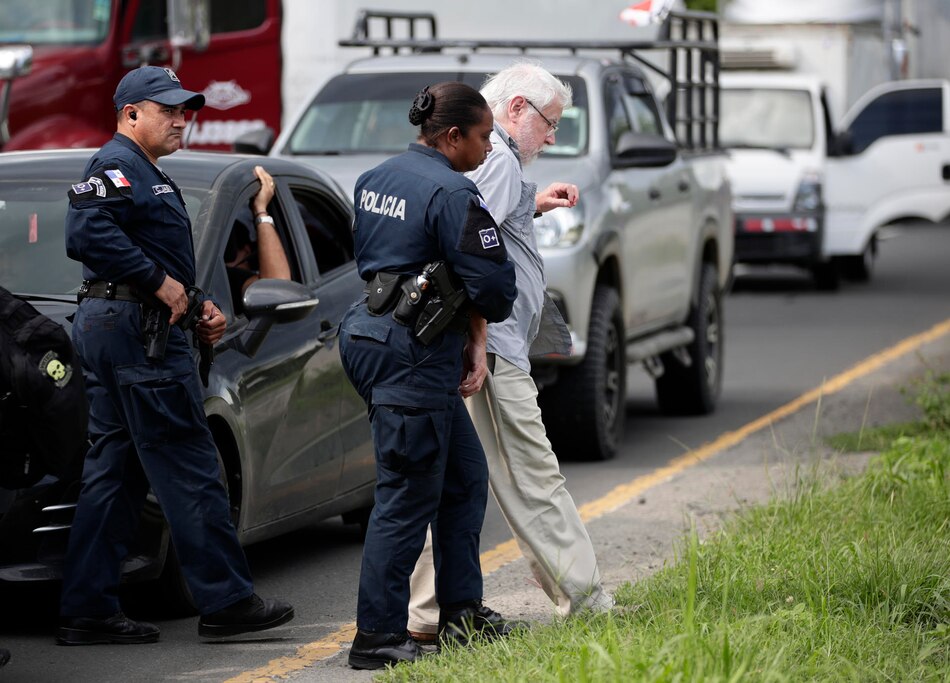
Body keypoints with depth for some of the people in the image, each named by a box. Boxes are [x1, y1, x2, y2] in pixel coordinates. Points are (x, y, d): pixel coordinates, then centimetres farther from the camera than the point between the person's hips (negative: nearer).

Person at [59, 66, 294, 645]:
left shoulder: (148, 175, 25)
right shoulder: (118, 165, -9)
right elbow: (88, 231, -26)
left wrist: (197, 308, 15)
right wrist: (160, 282, -21)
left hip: (106, 329, 11)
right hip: (136, 329, -11)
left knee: (114, 472, 9)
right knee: (189, 470, -7)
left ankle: (88, 610, 8)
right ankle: (227, 602, -5)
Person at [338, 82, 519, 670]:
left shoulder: (378, 178, 14)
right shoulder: (451, 193, -15)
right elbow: (493, 284, -16)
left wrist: (471, 342, 16)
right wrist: (481, 330, 9)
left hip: (372, 334, 10)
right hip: (412, 354, -10)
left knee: (465, 475, 18)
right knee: (408, 496, -6)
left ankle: (461, 609, 23)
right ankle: (378, 637, -4)